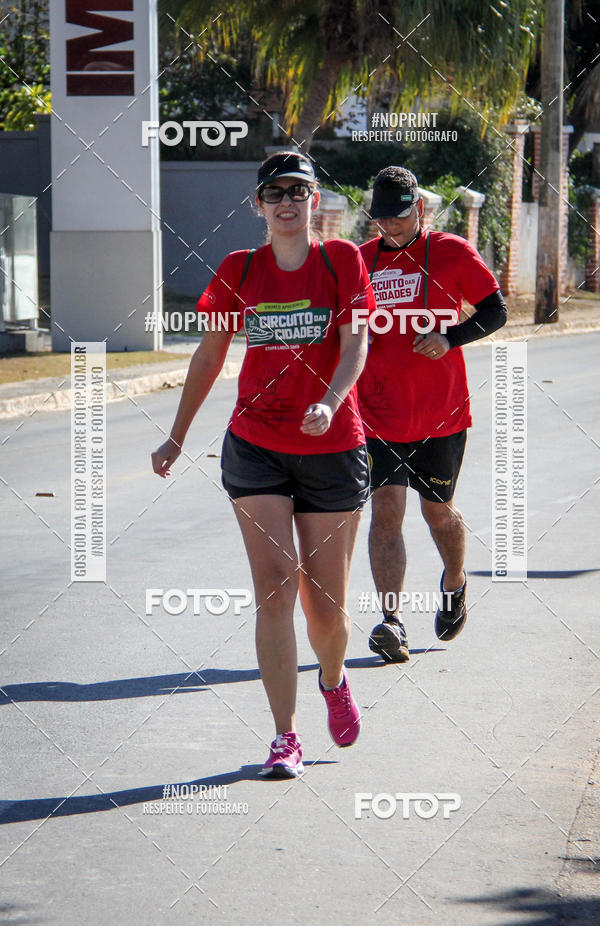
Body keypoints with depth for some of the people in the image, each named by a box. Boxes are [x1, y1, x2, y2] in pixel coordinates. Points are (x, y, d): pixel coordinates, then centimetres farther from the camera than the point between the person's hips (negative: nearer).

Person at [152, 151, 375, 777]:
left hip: (333, 446, 0)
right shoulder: (238, 271, 4)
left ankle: (333, 680, 38)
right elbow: (209, 356, 13)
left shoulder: (341, 260, 0)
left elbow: (355, 345, -9)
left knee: (325, 605, 4)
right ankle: (285, 738, -8)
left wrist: (329, 402, -28)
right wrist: (177, 437, 16)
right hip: (255, 445, 1)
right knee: (275, 586, -12)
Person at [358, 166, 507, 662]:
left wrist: (450, 337, -15)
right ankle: (392, 620, -18)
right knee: (386, 509, -12)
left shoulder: (452, 253, -3)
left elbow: (495, 310, 0)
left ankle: (455, 583, 42)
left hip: (443, 415, -1)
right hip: (379, 413, 1)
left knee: (438, 510, 12)